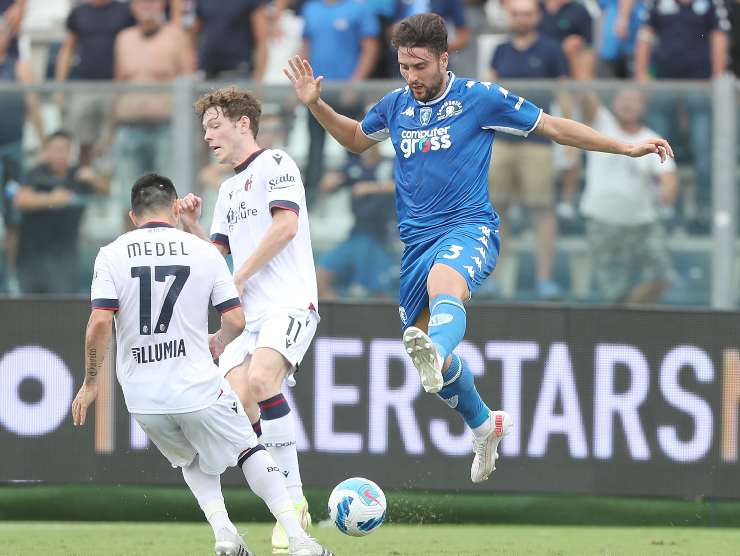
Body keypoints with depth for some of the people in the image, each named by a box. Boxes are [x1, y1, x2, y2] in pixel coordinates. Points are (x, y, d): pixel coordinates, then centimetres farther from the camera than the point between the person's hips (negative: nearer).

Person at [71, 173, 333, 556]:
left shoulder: (111, 255, -2)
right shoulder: (204, 252, 0)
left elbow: (98, 326, -11)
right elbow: (236, 321, 0)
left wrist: (90, 384, 1)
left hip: (142, 398, 1)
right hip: (198, 389, -1)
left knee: (193, 462, 29)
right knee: (249, 451, 20)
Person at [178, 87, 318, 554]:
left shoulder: (274, 163, -1)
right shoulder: (229, 188, 26)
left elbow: (285, 225, -14)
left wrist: (238, 279, -12)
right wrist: (191, 225, 12)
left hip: (289, 304, -9)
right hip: (249, 314, 9)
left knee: (260, 379, -31)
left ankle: (294, 501, -25)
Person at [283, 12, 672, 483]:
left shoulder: (480, 98, -1)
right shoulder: (396, 106, 12)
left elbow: (552, 127, 6)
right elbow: (356, 138, 33)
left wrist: (627, 147, 4)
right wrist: (315, 104, 17)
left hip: (470, 228, -6)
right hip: (417, 240, 6)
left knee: (444, 284, -40)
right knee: (435, 353, 4)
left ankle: (435, 353, -73)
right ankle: (484, 425, 31)